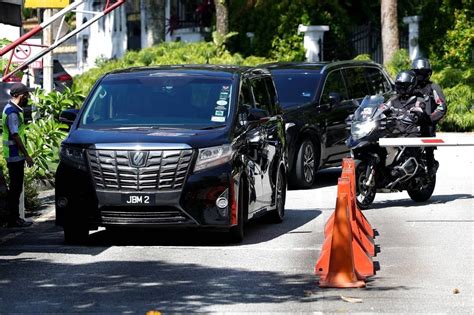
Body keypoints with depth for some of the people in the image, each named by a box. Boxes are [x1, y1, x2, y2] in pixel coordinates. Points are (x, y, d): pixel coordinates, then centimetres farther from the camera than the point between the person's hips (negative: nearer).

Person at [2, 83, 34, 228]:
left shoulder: (13, 109, 15)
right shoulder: (12, 112, -18)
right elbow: (15, 136, -21)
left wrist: (24, 154, 21)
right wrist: (26, 155, -19)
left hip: (15, 155, 10)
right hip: (15, 155, -10)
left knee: (16, 187, 13)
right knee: (15, 187, -6)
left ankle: (14, 217, 18)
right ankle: (13, 220, -2)